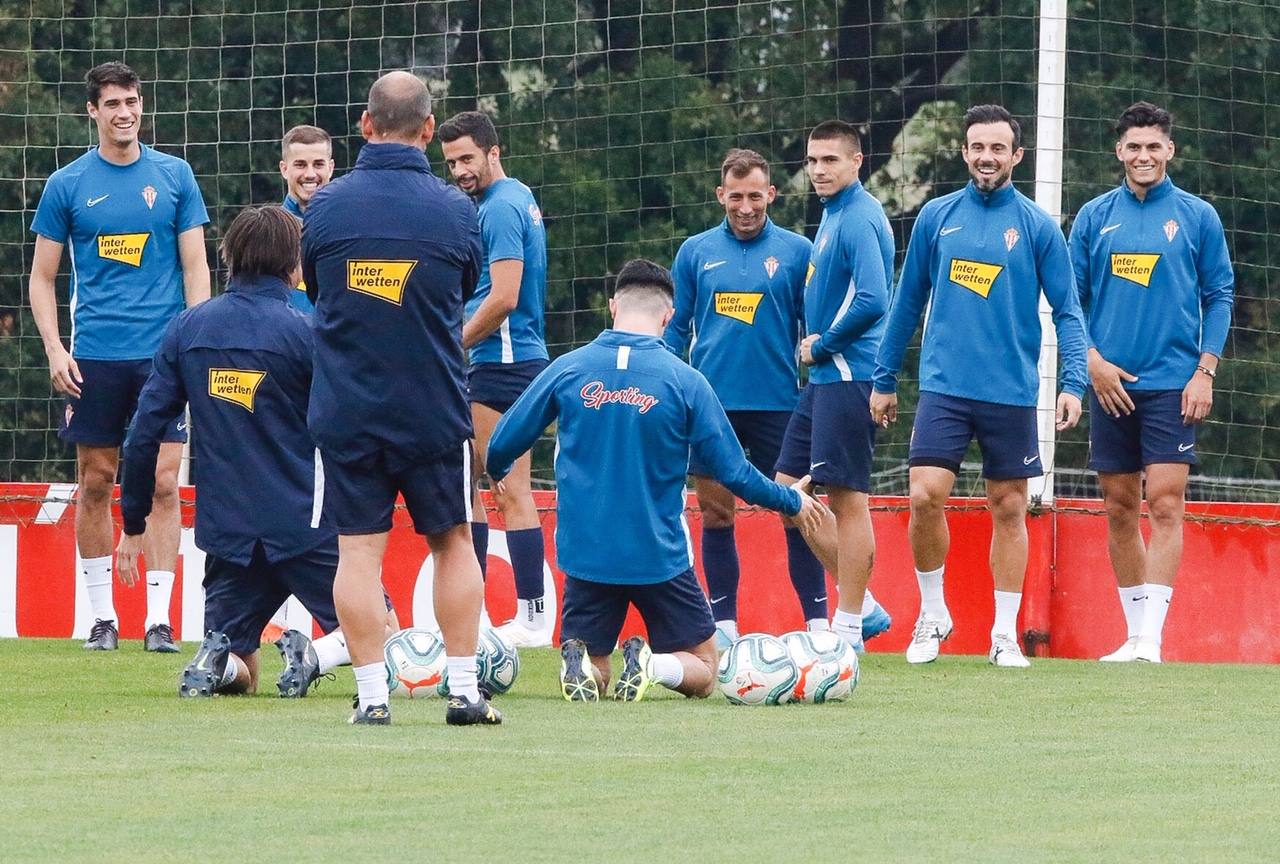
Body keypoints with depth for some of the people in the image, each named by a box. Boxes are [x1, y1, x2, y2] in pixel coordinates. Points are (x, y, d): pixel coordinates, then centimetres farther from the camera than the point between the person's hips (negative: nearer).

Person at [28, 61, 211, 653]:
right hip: (95, 358, 0)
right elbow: (42, 276, 9)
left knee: (163, 484, -5)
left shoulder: (174, 176, 6)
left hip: (163, 355, 0)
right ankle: (102, 615, 12)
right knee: (95, 485, 3)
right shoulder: (67, 186, 5)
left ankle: (159, 619, -3)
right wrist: (55, 350, -3)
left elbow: (195, 267, 8)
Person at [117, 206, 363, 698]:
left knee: (236, 675, 18)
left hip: (225, 527, 4)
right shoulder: (302, 333, -8)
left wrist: (133, 523, 13)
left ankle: (215, 659, -16)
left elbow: (145, 431, 4)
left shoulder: (187, 328, 5)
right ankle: (311, 657, -21)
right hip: (304, 524, -4)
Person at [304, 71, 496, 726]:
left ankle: (372, 694, -2)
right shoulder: (455, 211, -6)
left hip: (344, 409, 0)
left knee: (358, 549, 3)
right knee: (453, 542, 12)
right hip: (433, 411, 0)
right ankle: (463, 691, 9)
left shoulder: (325, 206, -5)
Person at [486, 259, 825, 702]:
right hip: (660, 558, -2)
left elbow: (501, 447, 7)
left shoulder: (567, 370, -2)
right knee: (702, 672, 13)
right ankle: (652, 666, -21)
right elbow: (734, 473, -2)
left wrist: (498, 474, 32)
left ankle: (579, 664, -20)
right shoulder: (685, 382, -7)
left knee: (590, 672, 17)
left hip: (585, 554, 2)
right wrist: (793, 501, 18)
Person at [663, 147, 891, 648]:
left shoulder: (796, 252, 4)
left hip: (778, 402, -1)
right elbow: (676, 328, 12)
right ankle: (724, 624, 10)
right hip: (711, 403, 1)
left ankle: (818, 621, 3)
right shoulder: (695, 253, 8)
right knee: (716, 516, 4)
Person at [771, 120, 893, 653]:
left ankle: (849, 629, -2)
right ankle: (861, 604, 16)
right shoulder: (832, 215, 16)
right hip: (823, 376, 10)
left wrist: (821, 345, -12)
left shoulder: (859, 218, -14)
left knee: (847, 499, -6)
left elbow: (873, 300, -25)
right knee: (789, 489, 10)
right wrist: (816, 345, 9)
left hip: (848, 376, -10)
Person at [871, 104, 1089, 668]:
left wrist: (1073, 383, -12)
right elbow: (908, 303, 14)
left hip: (1012, 391, -1)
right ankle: (932, 613, 7)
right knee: (925, 496, -12)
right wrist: (884, 380, 13)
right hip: (944, 387, 1)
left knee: (1008, 510, 4)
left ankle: (1005, 633, 13)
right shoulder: (936, 217, 7)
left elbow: (1066, 310, 1)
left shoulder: (1037, 226, 2)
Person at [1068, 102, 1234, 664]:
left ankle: (1151, 637, -14)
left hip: (1172, 385, -3)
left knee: (1165, 505, -11)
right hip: (1111, 383, 3)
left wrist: (1205, 372, -4)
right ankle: (1135, 633, 13)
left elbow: (1219, 296, 5)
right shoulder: (1094, 217, 8)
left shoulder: (1197, 217, 3)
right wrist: (1093, 359, -4)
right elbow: (1071, 297, 10)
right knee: (1120, 509, 5)